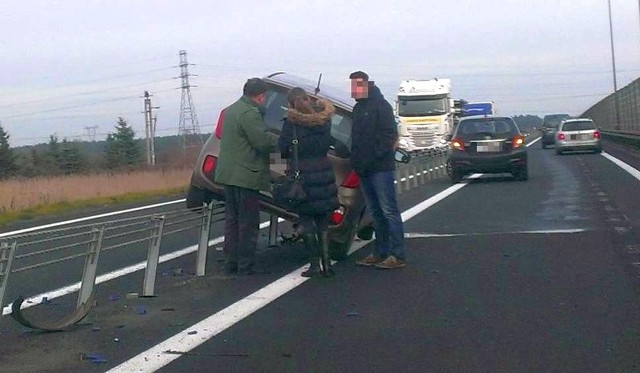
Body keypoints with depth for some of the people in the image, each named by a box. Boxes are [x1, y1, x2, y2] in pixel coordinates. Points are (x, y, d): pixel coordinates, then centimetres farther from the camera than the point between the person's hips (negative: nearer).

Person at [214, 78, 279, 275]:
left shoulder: (231, 110, 16)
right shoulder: (250, 113, -17)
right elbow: (262, 142, -21)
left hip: (229, 174, 10)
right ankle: (245, 265, -1)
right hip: (246, 175, -10)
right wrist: (281, 141, -3)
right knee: (248, 222, -3)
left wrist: (271, 138, 15)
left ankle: (231, 262, 18)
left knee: (232, 219, 14)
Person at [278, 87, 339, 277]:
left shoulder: (291, 121, -12)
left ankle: (315, 264, 3)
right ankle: (326, 263, 9)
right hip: (324, 173, 5)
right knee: (322, 221, 12)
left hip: (302, 175, -5)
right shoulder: (323, 119, 3)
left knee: (306, 220, 4)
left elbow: (283, 148, -10)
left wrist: (289, 154, 9)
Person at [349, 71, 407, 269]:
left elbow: (390, 134, -16)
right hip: (364, 169, 9)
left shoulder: (380, 105, -7)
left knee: (388, 210, -9)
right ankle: (380, 253, 18)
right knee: (376, 212, 12)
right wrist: (356, 160, 14)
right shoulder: (359, 108, 19)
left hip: (380, 167, -9)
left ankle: (398, 256, -8)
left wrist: (378, 155, -20)